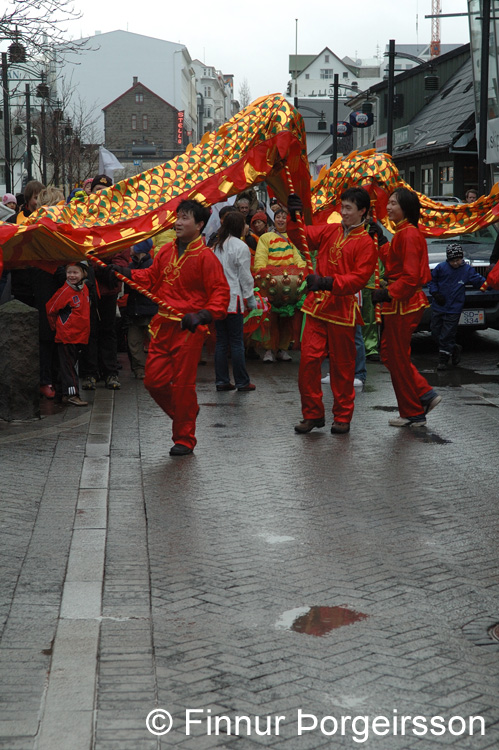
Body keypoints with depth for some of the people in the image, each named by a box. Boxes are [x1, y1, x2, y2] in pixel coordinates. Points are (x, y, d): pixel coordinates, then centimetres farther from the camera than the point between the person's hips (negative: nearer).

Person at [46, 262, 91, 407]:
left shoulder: (84, 288, 6)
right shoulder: (65, 291, -14)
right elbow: (50, 309, -6)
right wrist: (57, 327, 4)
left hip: (80, 334, 7)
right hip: (66, 334, -7)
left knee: (71, 362, 14)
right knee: (68, 365, -3)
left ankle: (68, 393, 21)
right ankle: (71, 394, -1)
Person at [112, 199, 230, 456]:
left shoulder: (205, 256, -9)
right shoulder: (165, 251, 9)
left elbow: (221, 293, -11)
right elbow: (152, 277, 23)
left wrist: (202, 315, -25)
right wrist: (126, 273, 8)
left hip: (189, 329, -6)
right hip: (163, 326, 6)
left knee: (182, 385, -1)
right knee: (154, 380, 6)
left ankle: (184, 440, 13)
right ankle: (184, 414, 32)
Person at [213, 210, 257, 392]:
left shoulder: (216, 246, 8)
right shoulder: (240, 247, -8)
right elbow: (245, 276, -7)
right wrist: (250, 298, 2)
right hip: (233, 299, -5)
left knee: (221, 341, 9)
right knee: (237, 342, 0)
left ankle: (221, 380, 10)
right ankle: (242, 382, 5)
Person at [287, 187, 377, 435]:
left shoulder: (365, 243, -4)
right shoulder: (330, 231, 13)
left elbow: (358, 278, -12)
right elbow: (301, 236, 11)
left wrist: (328, 282, -24)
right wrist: (293, 218, -7)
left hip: (342, 310, -4)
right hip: (317, 305, 4)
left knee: (342, 366, 3)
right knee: (309, 359, -2)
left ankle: (342, 417, 16)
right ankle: (312, 414, 10)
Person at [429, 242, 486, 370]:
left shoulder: (467, 270, -2)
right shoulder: (441, 268, -2)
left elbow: (479, 281, 0)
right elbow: (432, 280, 8)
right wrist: (435, 293, -5)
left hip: (454, 308, -3)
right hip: (438, 307, 3)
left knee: (447, 335, -4)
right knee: (436, 333, 8)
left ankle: (443, 360, 8)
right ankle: (454, 348, 29)